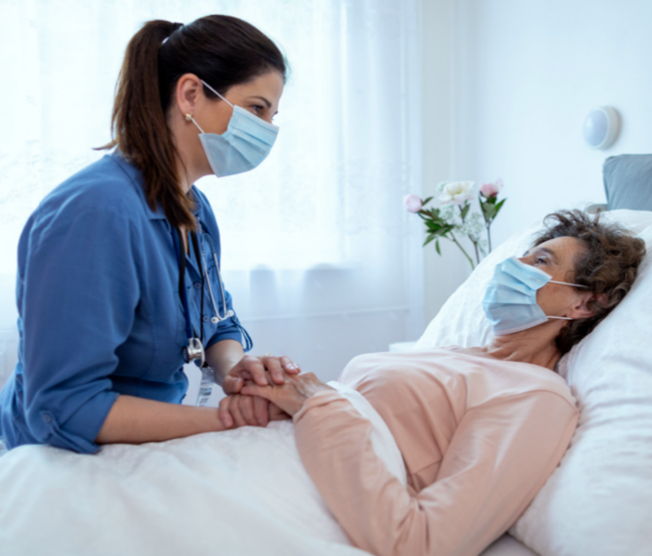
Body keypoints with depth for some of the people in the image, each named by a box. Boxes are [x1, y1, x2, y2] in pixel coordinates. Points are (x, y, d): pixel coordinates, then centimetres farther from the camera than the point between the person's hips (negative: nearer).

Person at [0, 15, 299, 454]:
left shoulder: (196, 209, 3)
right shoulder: (97, 210, -27)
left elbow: (221, 326, 10)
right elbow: (62, 409, -28)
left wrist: (232, 369, -14)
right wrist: (226, 417, -27)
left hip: (150, 452, 7)